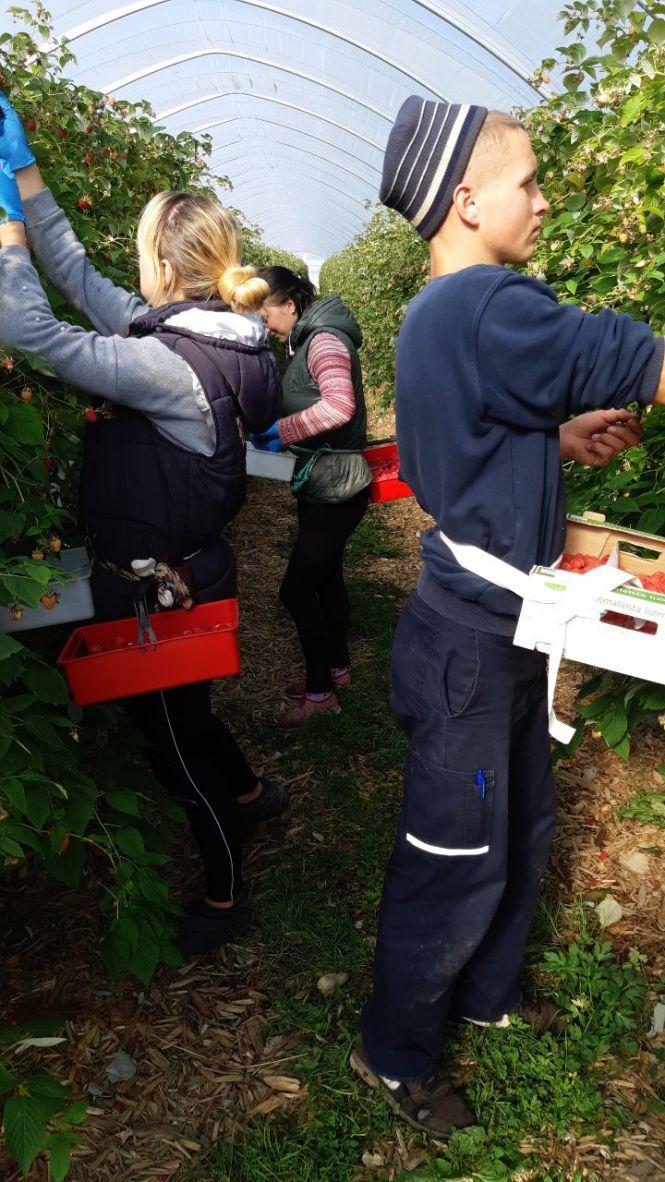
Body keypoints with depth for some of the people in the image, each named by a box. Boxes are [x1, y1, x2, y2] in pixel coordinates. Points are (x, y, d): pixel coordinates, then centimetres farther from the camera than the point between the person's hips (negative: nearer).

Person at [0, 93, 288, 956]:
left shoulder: (171, 365, -26)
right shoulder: (195, 330, 2)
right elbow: (77, 271, 10)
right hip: (189, 566, 9)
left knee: (172, 734, 11)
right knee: (178, 712, 29)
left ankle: (224, 895, 33)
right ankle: (250, 794, 54)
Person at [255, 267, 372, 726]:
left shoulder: (324, 339, -17)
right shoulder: (308, 340, 12)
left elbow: (339, 405, -33)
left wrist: (282, 430, -25)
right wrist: (276, 430, 2)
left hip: (336, 490, -10)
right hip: (321, 485, 10)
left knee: (296, 590, -4)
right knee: (326, 578, 20)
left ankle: (320, 690, 11)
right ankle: (337, 668, 36)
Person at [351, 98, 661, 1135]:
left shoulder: (441, 315, 12)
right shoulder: (488, 309, -21)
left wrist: (565, 440, 3)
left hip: (500, 630, 10)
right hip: (472, 642, -10)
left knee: (521, 833, 23)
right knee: (458, 863, 6)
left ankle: (488, 992, 45)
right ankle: (394, 1054, 30)